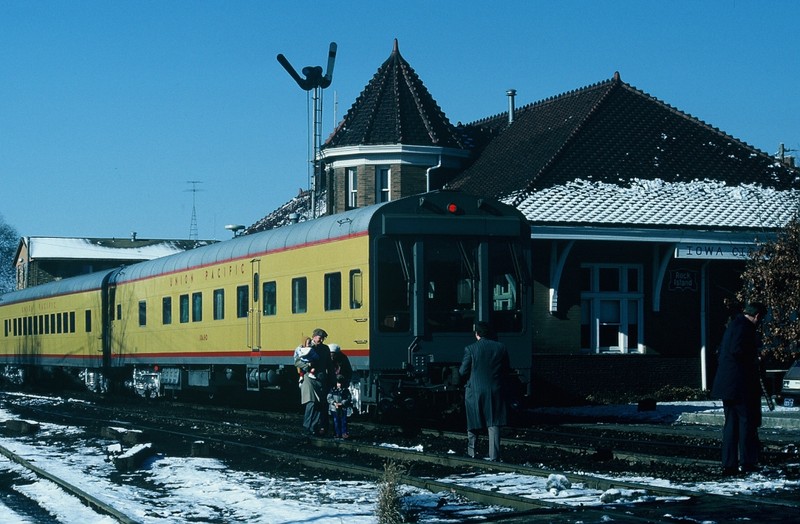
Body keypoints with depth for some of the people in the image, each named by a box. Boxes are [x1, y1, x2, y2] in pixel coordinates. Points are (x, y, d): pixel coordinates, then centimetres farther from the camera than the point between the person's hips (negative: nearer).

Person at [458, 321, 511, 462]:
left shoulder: (470, 349, -8)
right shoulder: (501, 348, 1)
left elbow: (463, 371, -5)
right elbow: (507, 369, 6)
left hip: (475, 392, -2)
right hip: (496, 391, 2)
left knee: (473, 425, 12)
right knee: (494, 425, 3)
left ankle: (471, 454, 19)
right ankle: (494, 457, -2)